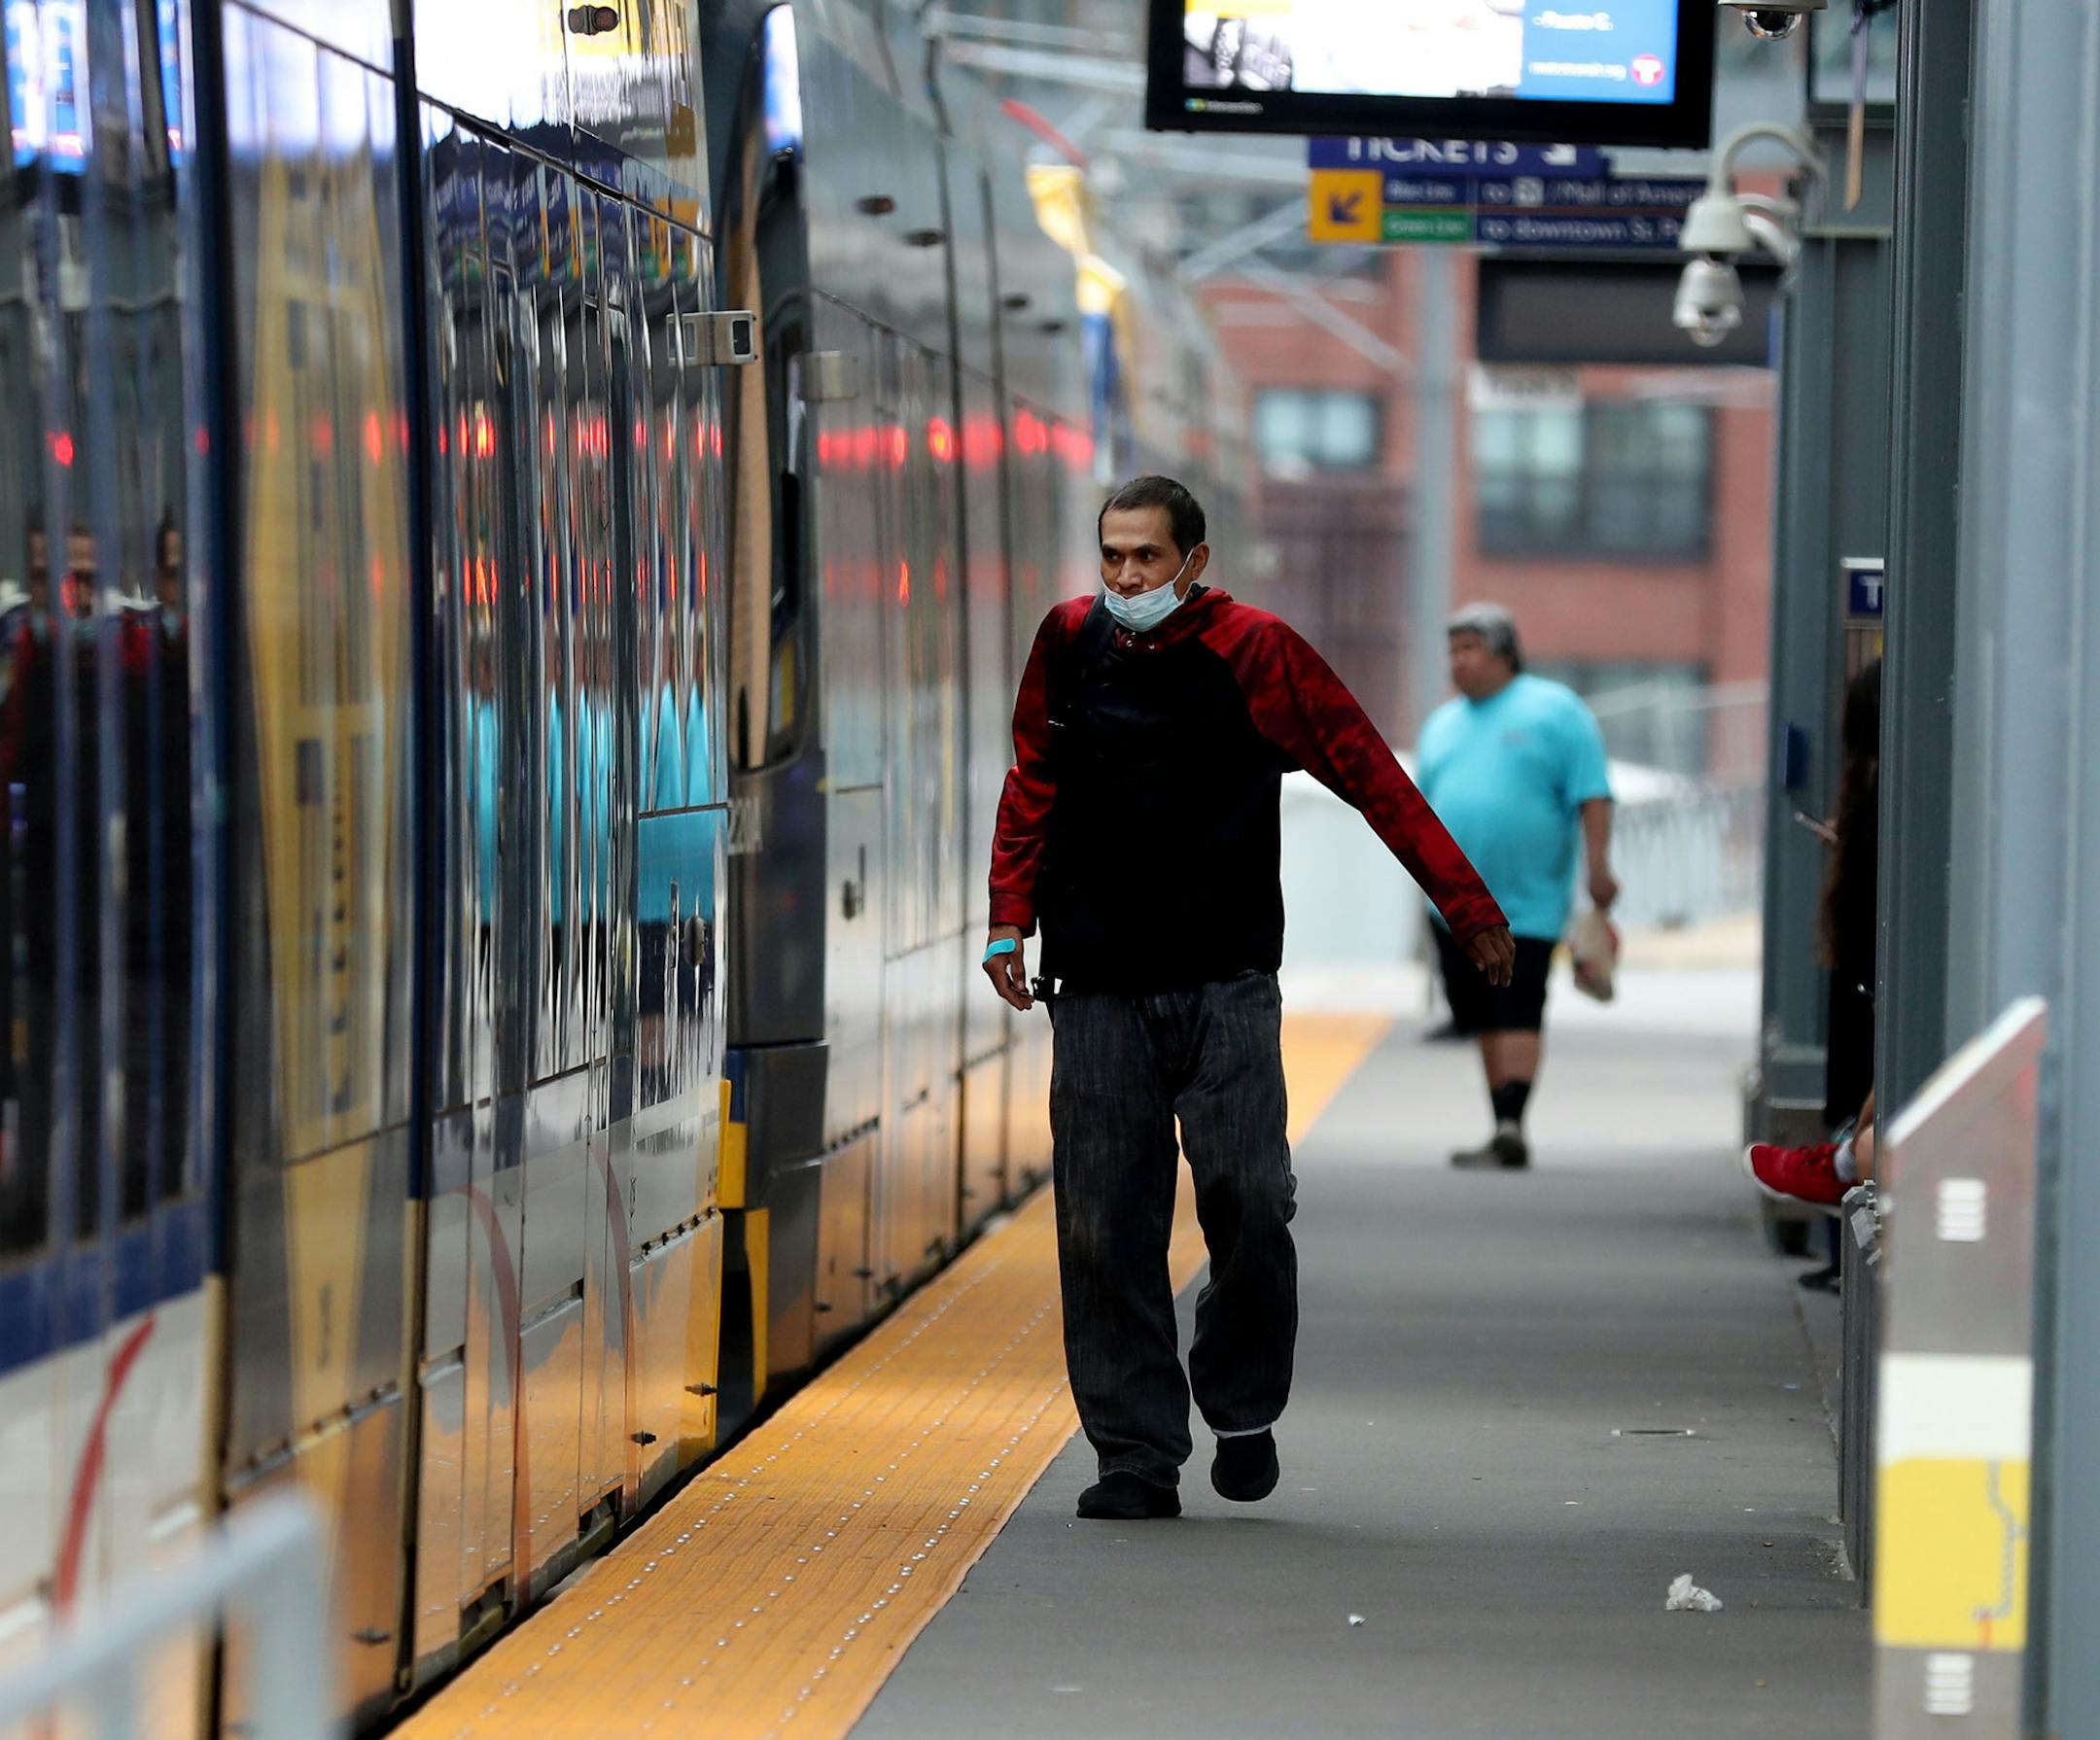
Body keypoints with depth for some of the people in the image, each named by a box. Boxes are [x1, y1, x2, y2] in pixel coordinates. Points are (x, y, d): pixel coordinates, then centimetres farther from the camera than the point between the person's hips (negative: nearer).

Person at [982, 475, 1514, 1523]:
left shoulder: (1252, 653, -4)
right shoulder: (1069, 645, 5)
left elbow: (1373, 778, -2)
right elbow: (1033, 786, 20)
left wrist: (1468, 909, -3)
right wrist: (1011, 919, 15)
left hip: (1225, 984, -2)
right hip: (1098, 986, 2)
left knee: (1248, 1203, -8)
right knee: (1104, 1228, -2)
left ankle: (1243, 1413, 15)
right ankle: (1136, 1454, 5)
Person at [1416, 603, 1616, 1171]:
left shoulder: (1555, 710, 0)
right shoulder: (1443, 724, 17)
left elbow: (1592, 796, -5)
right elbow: (1425, 804, 22)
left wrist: (1598, 866, -14)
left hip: (1527, 905, -6)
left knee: (1517, 1016, -14)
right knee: (1485, 1020, 7)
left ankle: (1510, 1126, -22)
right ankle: (1506, 1131, 13)